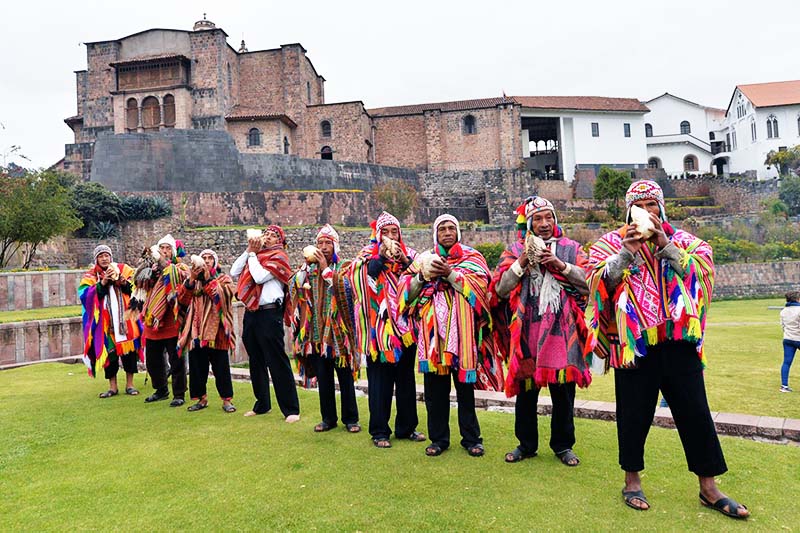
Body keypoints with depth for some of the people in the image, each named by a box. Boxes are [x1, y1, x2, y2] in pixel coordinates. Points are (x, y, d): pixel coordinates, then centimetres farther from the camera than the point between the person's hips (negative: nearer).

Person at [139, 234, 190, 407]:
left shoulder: (179, 268, 1)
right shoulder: (152, 267, 16)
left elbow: (185, 279, -22)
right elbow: (142, 284, 2)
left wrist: (165, 263, -16)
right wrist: (151, 273, -13)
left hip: (172, 322, -6)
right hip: (153, 322, 6)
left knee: (176, 360, -2)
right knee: (152, 359, 15)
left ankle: (179, 394, 8)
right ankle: (161, 390, 31)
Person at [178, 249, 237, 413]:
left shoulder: (223, 279, 9)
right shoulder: (192, 281, 17)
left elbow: (222, 295, -11)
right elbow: (182, 299, 0)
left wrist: (207, 278, -16)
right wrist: (191, 280, -13)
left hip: (216, 330, -3)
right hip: (196, 330, 3)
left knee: (221, 366, -2)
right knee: (197, 365, 6)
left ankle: (226, 400, 7)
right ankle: (201, 398, 19)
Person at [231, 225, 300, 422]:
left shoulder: (278, 257, -4)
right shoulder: (255, 255, 17)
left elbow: (260, 276, -17)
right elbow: (234, 272, 9)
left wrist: (252, 253, -6)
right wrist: (248, 251, 4)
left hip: (269, 314, -7)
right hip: (250, 313, 8)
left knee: (277, 362, -6)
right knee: (256, 362, 15)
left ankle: (291, 409, -1)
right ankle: (262, 404, 28)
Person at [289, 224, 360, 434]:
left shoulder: (344, 267, 1)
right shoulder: (310, 268, 12)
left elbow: (344, 288, -17)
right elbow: (294, 286, -1)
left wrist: (326, 268, -17)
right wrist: (306, 265, -10)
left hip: (338, 331, -3)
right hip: (317, 332, 3)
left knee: (345, 376, 4)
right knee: (323, 377, 9)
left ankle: (350, 418, 16)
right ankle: (328, 418, 22)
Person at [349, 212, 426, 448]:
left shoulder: (409, 253, 11)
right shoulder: (369, 255, 5)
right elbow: (363, 276, -14)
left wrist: (404, 260, -13)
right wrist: (382, 256, -18)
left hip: (404, 325, 3)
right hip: (379, 326, -3)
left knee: (406, 377, 10)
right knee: (380, 379, 1)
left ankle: (406, 427, 23)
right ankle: (379, 431, 13)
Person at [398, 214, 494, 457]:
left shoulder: (471, 257, 7)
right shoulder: (425, 258, 14)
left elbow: (479, 286, -9)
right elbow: (407, 290, 7)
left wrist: (449, 273, -15)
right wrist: (423, 275, -10)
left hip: (461, 331, -2)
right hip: (432, 331, 2)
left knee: (465, 386, 5)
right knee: (435, 388, 6)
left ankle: (471, 438, 19)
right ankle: (438, 438, 20)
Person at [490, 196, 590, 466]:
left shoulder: (570, 248, 10)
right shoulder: (516, 250, 8)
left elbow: (590, 282, -1)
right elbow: (501, 289, -2)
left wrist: (560, 265, -11)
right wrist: (522, 261, -11)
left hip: (561, 329, 0)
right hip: (527, 329, 0)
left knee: (563, 389, 6)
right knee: (525, 388, 6)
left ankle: (563, 445, 24)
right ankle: (526, 444, 23)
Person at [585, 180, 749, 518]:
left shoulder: (683, 240, 12)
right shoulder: (611, 243, 6)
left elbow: (704, 270, -3)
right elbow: (599, 281, -6)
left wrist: (666, 246, -12)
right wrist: (626, 252, -17)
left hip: (679, 339, 2)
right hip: (634, 341, -2)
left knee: (695, 410, 6)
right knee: (634, 411, 5)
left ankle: (708, 487, 21)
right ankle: (632, 480, 22)